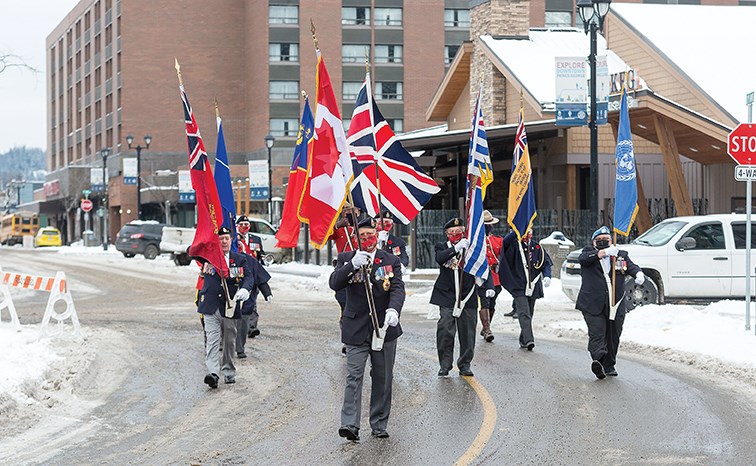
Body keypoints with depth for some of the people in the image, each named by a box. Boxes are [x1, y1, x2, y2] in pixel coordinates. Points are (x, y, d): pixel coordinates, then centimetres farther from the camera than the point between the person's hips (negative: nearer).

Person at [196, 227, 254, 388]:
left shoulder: (240, 259, 8)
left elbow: (249, 276, -1)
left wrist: (245, 289, -22)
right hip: (211, 307, -2)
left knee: (229, 341, 11)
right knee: (212, 340, -13)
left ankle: (229, 372, 25)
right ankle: (213, 373, -22)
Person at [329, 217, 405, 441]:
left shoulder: (391, 261, 4)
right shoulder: (346, 259, 4)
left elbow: (397, 288, -8)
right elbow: (334, 284, -11)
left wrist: (393, 309, -29)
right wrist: (352, 266, -28)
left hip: (384, 328, 2)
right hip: (356, 328, -2)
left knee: (383, 378, 8)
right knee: (354, 376, -11)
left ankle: (379, 425, 18)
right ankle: (350, 424, -16)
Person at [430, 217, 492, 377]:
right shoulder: (442, 247, 6)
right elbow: (440, 258, -18)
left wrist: (488, 288, -9)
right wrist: (456, 248, -30)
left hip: (468, 297, 1)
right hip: (447, 296, -1)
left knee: (467, 332, 4)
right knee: (445, 331, -7)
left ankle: (465, 364, 16)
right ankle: (445, 364, 3)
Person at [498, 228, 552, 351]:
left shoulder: (537, 247, 10)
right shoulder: (515, 244, -2)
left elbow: (546, 262, 12)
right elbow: (506, 241, -24)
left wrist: (547, 276, -5)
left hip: (533, 287, 5)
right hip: (519, 286, -5)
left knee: (529, 314, 12)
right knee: (524, 313, -16)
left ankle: (523, 340, 23)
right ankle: (528, 340, -24)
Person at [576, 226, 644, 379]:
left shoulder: (621, 255, 15)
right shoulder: (588, 252, 9)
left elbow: (631, 267, -1)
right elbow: (583, 259, -15)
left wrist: (639, 274, -27)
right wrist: (604, 252, -29)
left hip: (616, 305, 3)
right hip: (593, 305, -3)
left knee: (613, 337, 8)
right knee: (596, 334, -16)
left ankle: (609, 366, 21)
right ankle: (597, 361, -32)